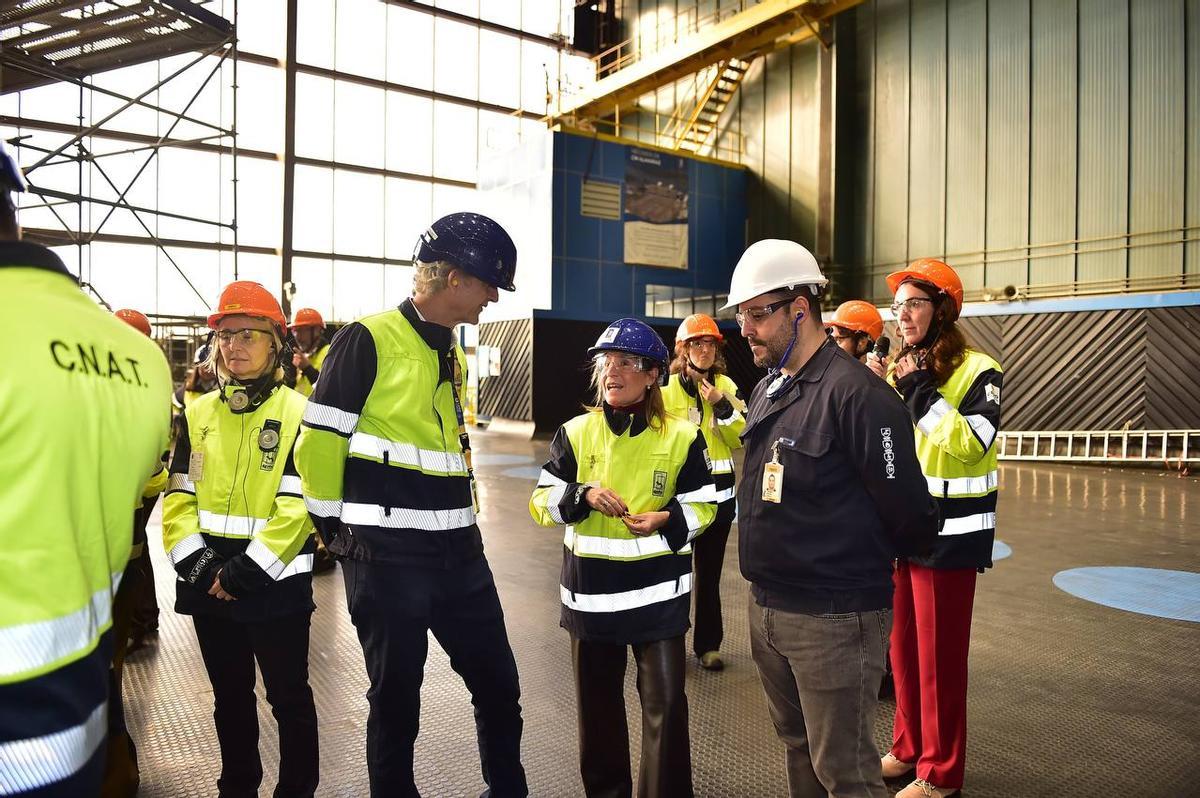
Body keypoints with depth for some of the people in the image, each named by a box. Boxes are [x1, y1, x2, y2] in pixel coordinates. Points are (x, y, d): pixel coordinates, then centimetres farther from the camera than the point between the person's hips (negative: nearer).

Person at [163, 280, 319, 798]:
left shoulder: (298, 412, -9)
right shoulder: (199, 412, 6)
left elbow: (299, 504, -15)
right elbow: (179, 494, 4)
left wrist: (246, 571, -17)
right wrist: (196, 560, -9)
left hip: (275, 583, -4)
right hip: (208, 582, 5)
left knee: (288, 696, 8)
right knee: (230, 695, 20)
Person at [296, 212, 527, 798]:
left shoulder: (451, 354, 12)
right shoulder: (368, 341, -12)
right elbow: (318, 444, -10)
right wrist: (338, 532, 0)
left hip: (459, 555, 7)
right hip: (387, 561, -7)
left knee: (499, 685, 14)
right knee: (395, 700, 10)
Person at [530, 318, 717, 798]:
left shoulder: (681, 436, -3)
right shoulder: (575, 433, 0)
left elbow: (702, 506, 2)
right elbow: (541, 503, -1)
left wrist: (667, 519, -18)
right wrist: (583, 495, -19)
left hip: (659, 590, -2)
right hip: (589, 589, 2)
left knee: (665, 700, 2)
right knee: (597, 698, 16)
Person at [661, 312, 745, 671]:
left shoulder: (726, 386, 5)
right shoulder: (666, 388, -4)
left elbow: (741, 438, -1)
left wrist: (721, 404, -14)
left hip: (718, 491, 3)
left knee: (710, 572, 13)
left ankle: (708, 644, 25)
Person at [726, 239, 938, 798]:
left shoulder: (857, 394, -19)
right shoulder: (765, 391, 8)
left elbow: (909, 518, -17)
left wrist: (854, 558, 1)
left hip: (834, 619, -8)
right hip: (766, 607, 8)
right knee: (797, 746, 22)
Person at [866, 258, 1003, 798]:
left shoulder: (978, 371, -9)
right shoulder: (899, 369, 10)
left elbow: (971, 444, -23)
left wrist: (922, 392, -21)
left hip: (950, 534, -6)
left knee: (939, 654, 3)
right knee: (903, 646, 15)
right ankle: (909, 748, 31)